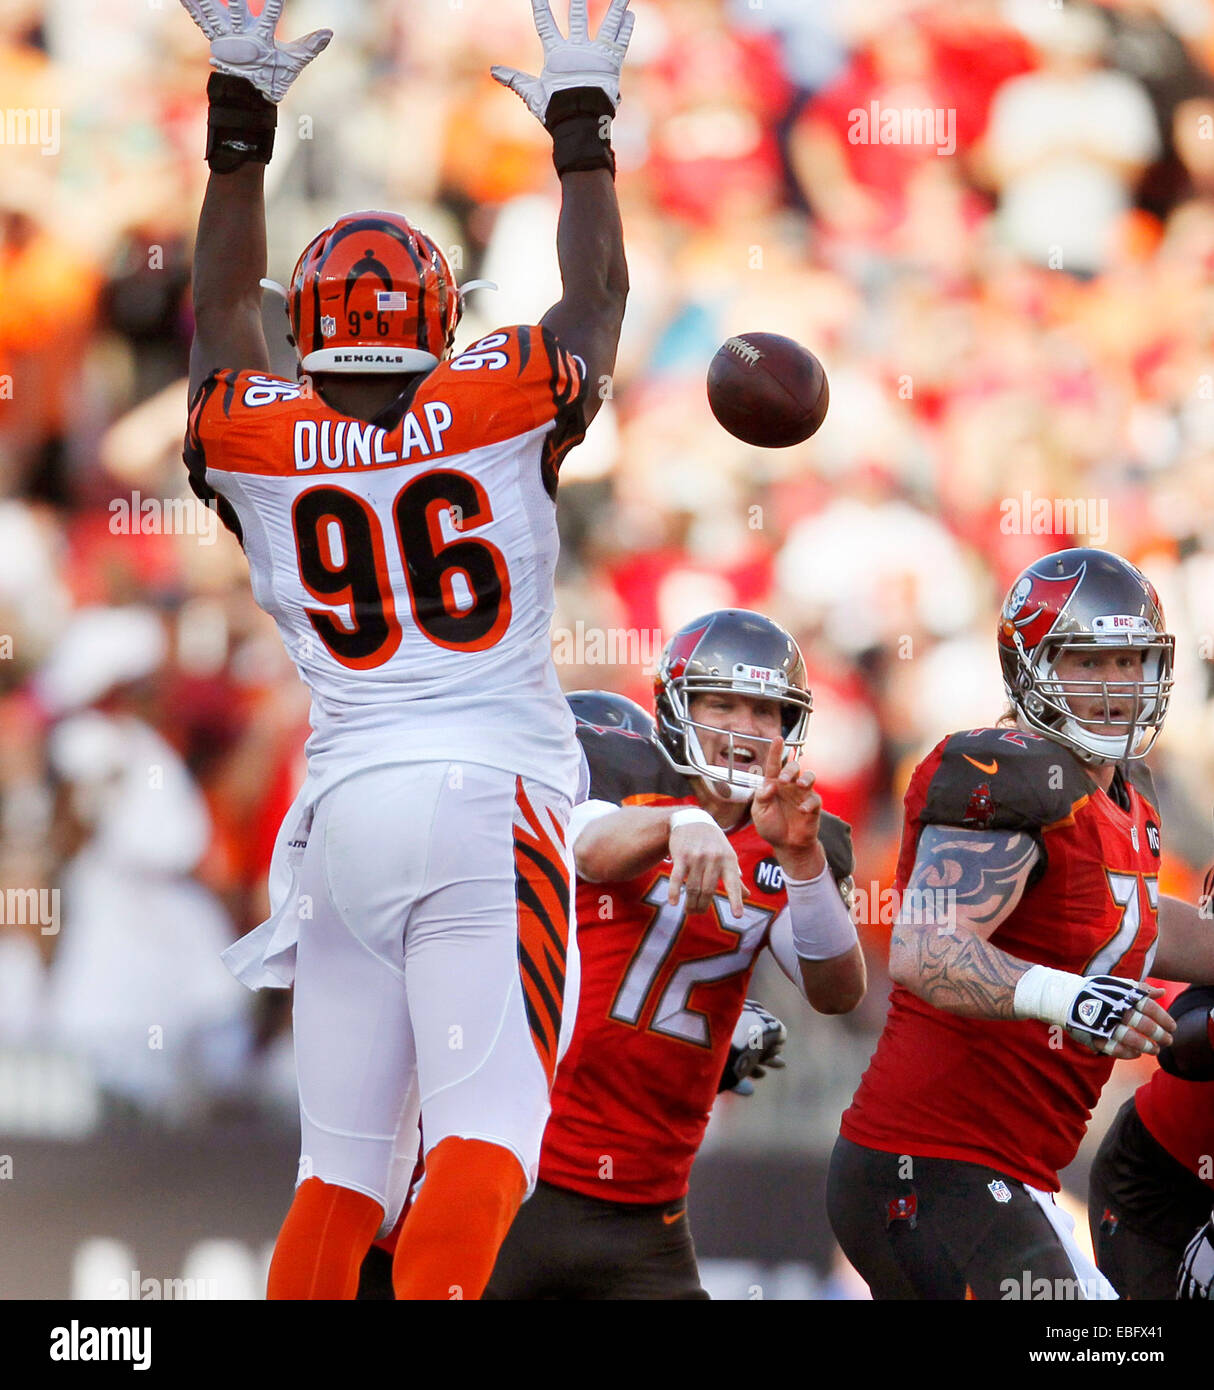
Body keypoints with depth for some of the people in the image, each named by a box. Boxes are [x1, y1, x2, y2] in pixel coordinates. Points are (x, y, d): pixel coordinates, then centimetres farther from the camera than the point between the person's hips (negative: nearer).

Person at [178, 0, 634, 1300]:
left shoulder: (260, 445, 9)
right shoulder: (496, 410, 3)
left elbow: (221, 307, 28)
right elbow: (597, 294, 20)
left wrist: (242, 108, 35)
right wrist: (581, 118, 33)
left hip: (342, 805, 3)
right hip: (486, 799, -3)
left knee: (341, 1166, 7)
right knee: (484, 1136, -10)